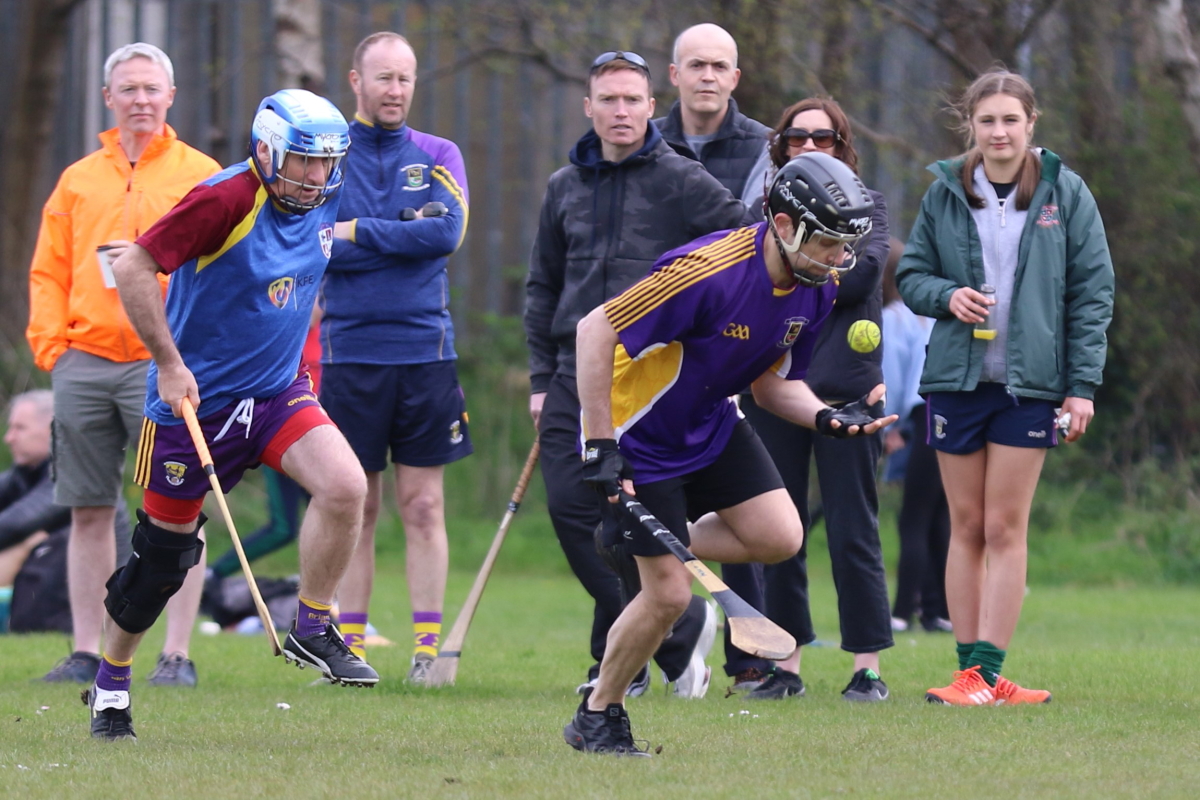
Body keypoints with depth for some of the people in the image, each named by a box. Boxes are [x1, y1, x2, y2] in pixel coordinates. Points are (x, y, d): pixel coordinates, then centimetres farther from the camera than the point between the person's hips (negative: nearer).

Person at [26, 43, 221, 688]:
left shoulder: (201, 176, 6)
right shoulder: (77, 180, 16)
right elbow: (48, 272, 15)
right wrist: (51, 343, 1)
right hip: (83, 363, 4)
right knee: (89, 512, 6)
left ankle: (177, 656, -4)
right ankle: (87, 653, 11)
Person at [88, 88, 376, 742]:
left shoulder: (323, 203, 0)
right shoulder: (226, 200, -21)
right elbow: (132, 269, -21)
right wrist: (168, 363, -20)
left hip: (277, 391, 5)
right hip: (195, 396, -5)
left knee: (345, 485, -20)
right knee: (163, 552, 5)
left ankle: (311, 632, -2)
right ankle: (110, 683, 27)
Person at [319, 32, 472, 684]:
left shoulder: (438, 157, 8)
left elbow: (447, 233, -8)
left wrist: (359, 232, -8)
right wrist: (404, 236, -9)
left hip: (425, 353, 1)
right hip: (350, 354, -1)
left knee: (423, 508, 1)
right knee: (355, 509, 3)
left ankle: (427, 646, 3)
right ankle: (349, 645, 7)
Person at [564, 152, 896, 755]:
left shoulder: (816, 291, -7)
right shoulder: (711, 273, -32)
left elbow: (773, 382, 6)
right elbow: (595, 330, -28)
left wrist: (828, 417, -15)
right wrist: (599, 445, -27)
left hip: (710, 423, 7)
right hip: (640, 434, -7)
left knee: (780, 537, -8)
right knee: (669, 595, -8)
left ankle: (665, 548, 16)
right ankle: (596, 718, 13)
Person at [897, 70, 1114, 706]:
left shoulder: (1066, 193, 1)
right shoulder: (945, 194, 5)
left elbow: (1092, 292, 1)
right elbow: (910, 274, 13)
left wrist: (1083, 384, -4)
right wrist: (946, 296, -10)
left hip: (1031, 382, -2)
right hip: (955, 376, 2)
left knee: (1005, 529, -4)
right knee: (967, 527, 4)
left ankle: (988, 674, -6)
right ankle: (970, 670, 6)